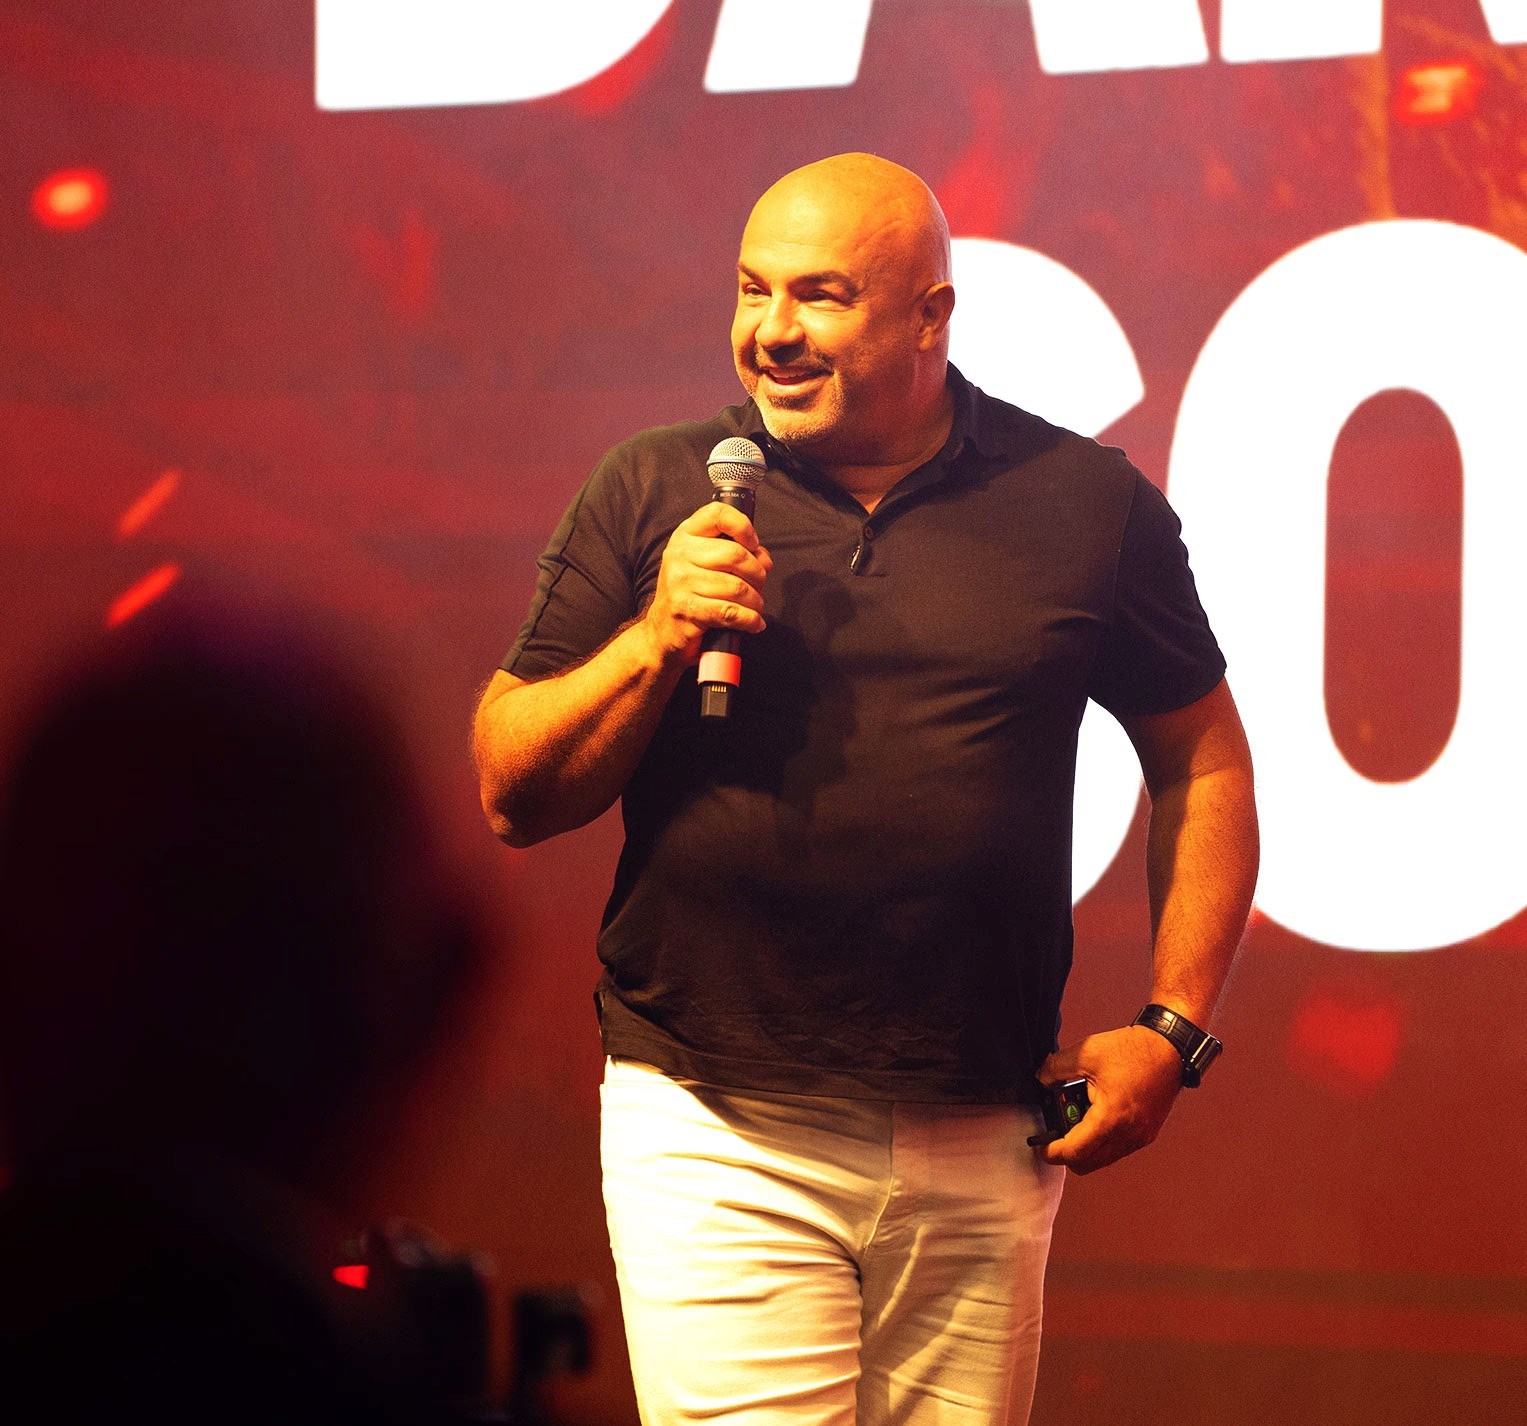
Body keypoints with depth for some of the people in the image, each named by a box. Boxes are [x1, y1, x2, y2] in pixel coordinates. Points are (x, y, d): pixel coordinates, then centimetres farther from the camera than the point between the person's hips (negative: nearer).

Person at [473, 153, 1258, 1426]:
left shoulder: (1085, 502, 3)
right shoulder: (652, 495, 3)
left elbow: (1203, 758, 12)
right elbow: (515, 798, 4)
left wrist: (1172, 1029, 4)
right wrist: (654, 641, -13)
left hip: (982, 1150, 1)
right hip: (714, 1137, -1)